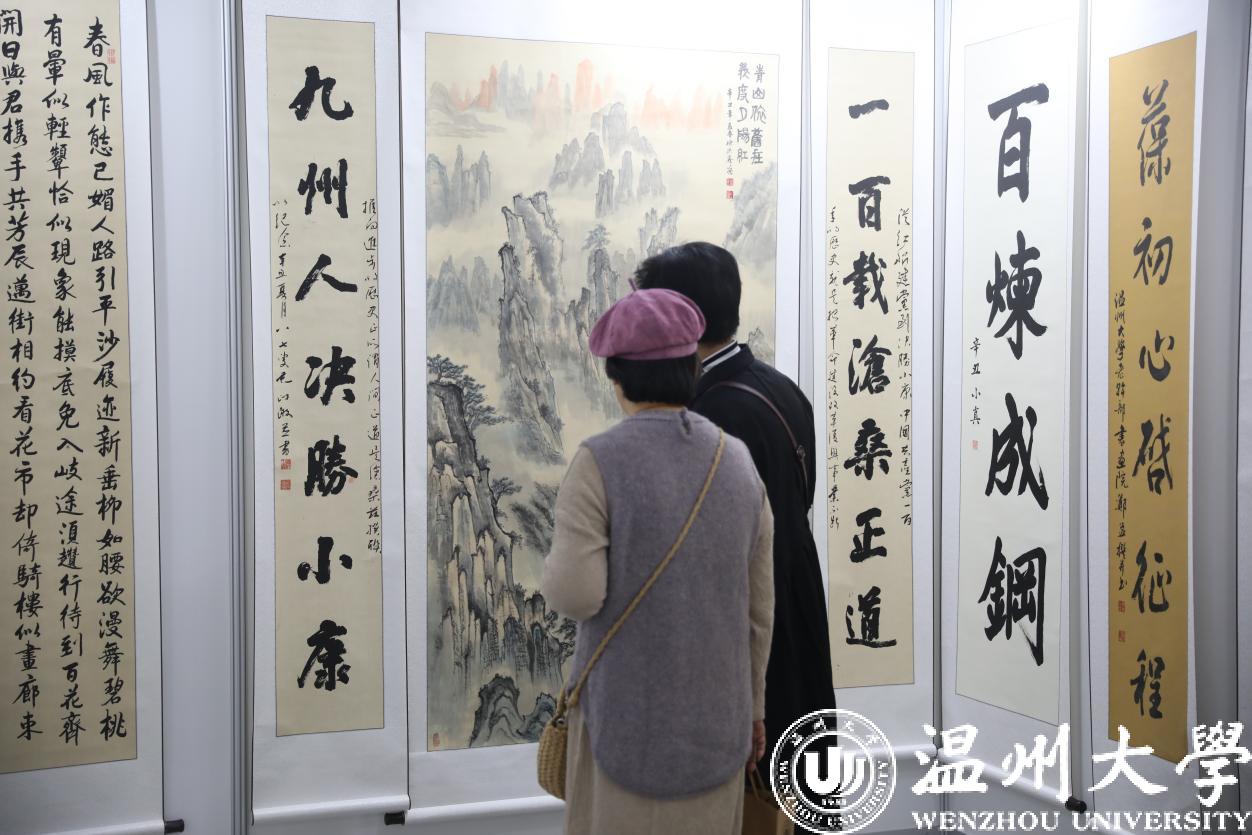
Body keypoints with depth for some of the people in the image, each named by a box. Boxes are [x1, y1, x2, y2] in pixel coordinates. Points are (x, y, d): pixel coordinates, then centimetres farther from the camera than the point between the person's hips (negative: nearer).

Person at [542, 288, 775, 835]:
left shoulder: (598, 464, -17)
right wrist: (753, 706, 15)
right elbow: (756, 601, 3)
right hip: (712, 708, 5)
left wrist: (560, 568, 3)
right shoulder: (738, 464, -1)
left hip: (628, 706, -4)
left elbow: (574, 594, -22)